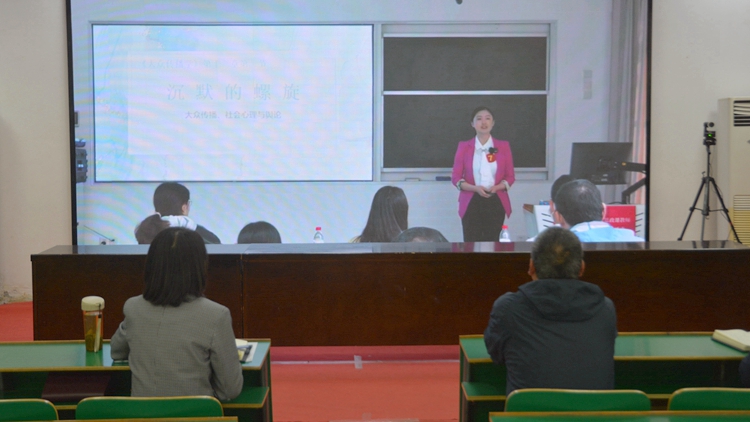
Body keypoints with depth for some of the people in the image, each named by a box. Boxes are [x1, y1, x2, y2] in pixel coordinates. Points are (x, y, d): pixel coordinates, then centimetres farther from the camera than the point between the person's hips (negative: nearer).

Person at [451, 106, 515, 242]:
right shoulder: (464, 147, 4)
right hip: (471, 203, -1)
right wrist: (475, 188, -15)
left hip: (496, 202, 1)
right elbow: (456, 177, 2)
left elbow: (510, 177, 6)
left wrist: (495, 188, -13)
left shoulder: (503, 146, 6)